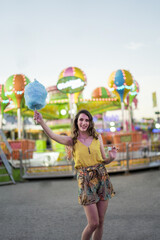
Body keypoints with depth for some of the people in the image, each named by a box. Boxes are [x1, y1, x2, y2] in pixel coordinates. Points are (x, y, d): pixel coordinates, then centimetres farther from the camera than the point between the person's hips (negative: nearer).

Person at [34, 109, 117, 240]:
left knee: (100, 222, 8)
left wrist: (111, 157, -11)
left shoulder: (97, 137, 6)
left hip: (102, 179, 3)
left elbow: (104, 160, 12)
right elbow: (53, 135, -18)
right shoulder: (73, 140, -1)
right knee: (93, 223, -4)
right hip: (86, 181, -3)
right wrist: (41, 121, -33)